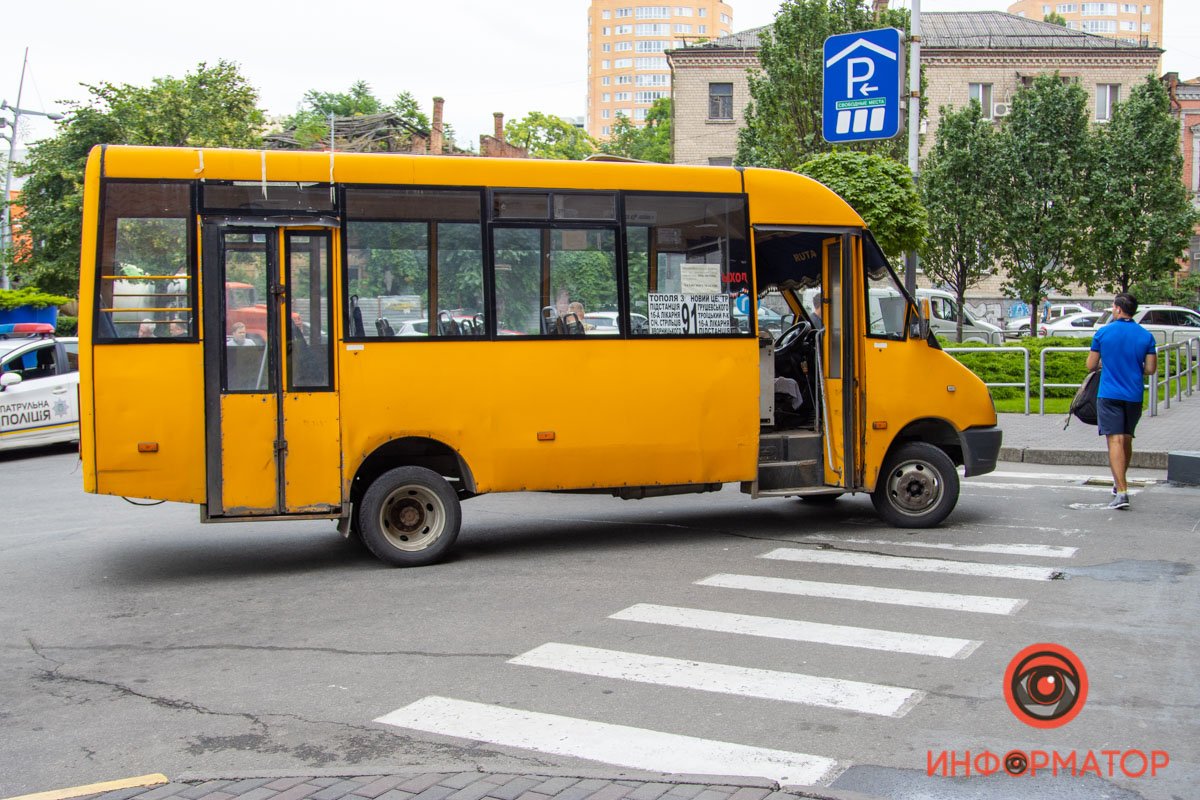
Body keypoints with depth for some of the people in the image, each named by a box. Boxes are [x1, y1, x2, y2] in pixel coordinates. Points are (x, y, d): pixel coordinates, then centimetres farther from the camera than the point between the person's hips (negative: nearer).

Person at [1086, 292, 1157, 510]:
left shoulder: (1103, 333, -5)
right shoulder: (1146, 336, 0)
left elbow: (1091, 366, 0)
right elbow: (1151, 369, 0)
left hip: (1109, 395, -3)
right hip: (1134, 396, 3)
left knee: (1115, 440, -8)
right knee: (1127, 440, 19)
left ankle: (1122, 491, -19)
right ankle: (1120, 483, 34)